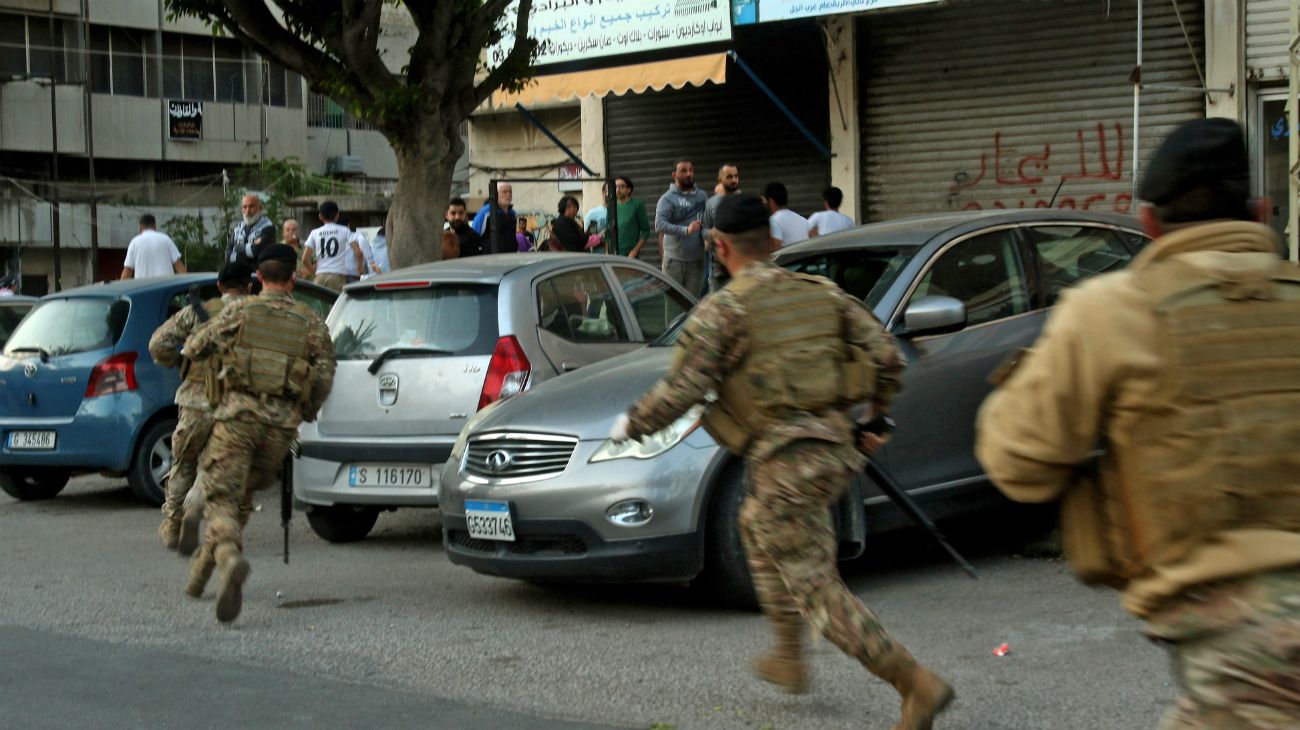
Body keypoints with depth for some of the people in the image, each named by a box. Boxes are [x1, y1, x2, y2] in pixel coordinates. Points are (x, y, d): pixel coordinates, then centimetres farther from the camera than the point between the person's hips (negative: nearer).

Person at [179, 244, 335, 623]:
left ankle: (230, 557, -32)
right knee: (242, 495, 18)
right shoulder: (311, 322, 9)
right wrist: (307, 412, 21)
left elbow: (195, 348, 8)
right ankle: (202, 566, 20)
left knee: (223, 497, -5)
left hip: (238, 415, -2)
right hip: (281, 424, 2)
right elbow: (324, 375, 4)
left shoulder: (240, 311, 4)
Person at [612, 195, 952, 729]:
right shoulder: (822, 294, 10)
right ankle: (788, 659, 34)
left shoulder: (722, 311, -6)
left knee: (815, 588, -2)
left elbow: (680, 391, -10)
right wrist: (877, 420, 22)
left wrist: (632, 424, 8)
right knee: (755, 525, 31)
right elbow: (886, 357, 7)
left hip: (785, 463, -7)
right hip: (835, 451, 7)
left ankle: (916, 684, -13)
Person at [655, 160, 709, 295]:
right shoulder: (668, 198, -4)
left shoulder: (702, 196, 10)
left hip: (696, 259, 3)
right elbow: (659, 224, -17)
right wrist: (685, 230, -29)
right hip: (674, 259, -3)